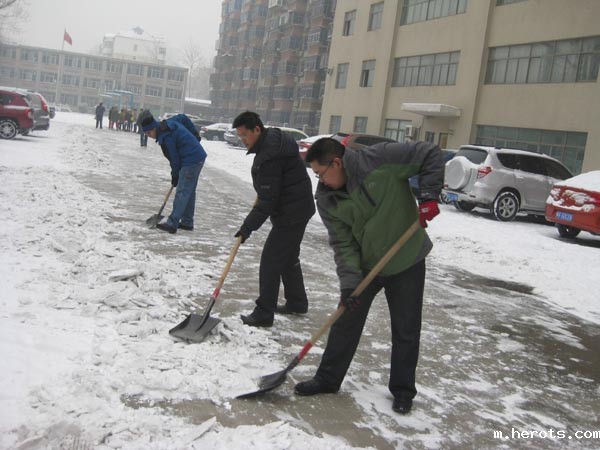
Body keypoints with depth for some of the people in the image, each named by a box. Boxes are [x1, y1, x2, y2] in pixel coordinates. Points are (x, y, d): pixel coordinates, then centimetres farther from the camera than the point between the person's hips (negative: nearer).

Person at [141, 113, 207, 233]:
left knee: (182, 193, -12)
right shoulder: (169, 124, 11)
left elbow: (174, 156, -13)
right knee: (189, 192, 15)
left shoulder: (165, 137, -18)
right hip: (199, 157, 11)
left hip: (190, 161, -11)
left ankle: (172, 223, -13)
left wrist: (175, 175, 1)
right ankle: (187, 222, 21)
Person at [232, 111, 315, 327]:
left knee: (271, 261, -6)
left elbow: (267, 200, -26)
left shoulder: (269, 156, -25)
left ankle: (264, 313, 1)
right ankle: (297, 303, 34)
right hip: (298, 209, 11)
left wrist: (248, 227, -22)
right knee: (289, 257, 21)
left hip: (290, 214, -11)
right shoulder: (274, 138, 7)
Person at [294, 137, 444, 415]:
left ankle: (402, 390, 24)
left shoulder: (379, 159, -22)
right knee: (345, 324, 8)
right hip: (365, 265, 3)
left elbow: (430, 155, -15)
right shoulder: (327, 199, -8)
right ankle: (327, 379, 25)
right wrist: (349, 283, -20)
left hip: (407, 261, -3)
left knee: (406, 330, 7)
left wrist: (428, 195, -24)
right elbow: (343, 244, -10)